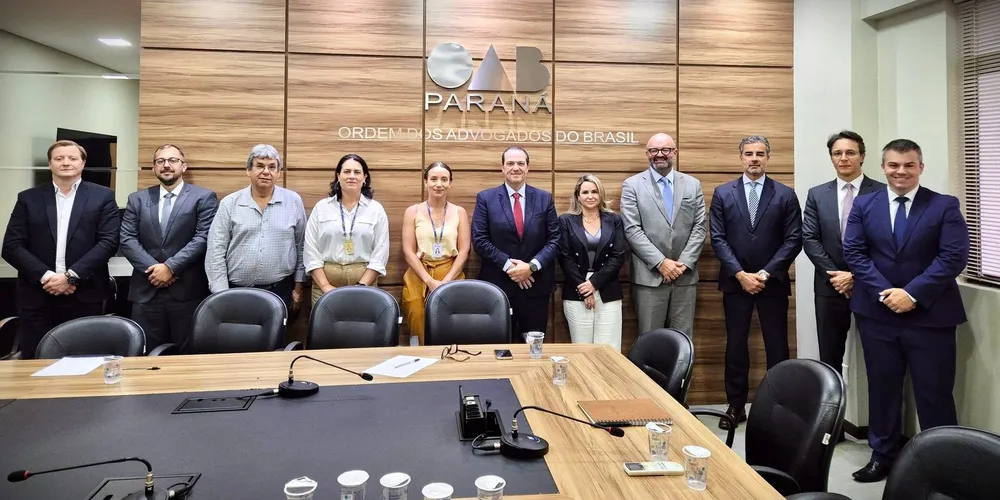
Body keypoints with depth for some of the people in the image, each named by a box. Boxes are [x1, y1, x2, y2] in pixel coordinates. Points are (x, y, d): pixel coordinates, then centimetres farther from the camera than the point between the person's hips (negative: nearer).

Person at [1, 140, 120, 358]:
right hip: (37, 297, 2)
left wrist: (71, 276, -13)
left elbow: (109, 242, -5)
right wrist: (45, 276, -11)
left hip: (85, 296, -1)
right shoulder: (28, 198, 10)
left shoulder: (103, 197, 4)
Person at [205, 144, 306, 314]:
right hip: (237, 291, 0)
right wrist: (221, 294, -6)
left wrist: (298, 285, 6)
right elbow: (216, 251, -2)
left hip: (280, 290, 0)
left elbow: (301, 247, 7)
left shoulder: (294, 201, 2)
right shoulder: (229, 203, 0)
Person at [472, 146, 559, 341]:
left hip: (536, 284, 2)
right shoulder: (485, 198, 1)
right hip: (498, 284, -1)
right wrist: (508, 265, -13)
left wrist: (532, 266, -12)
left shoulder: (545, 198, 6)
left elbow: (554, 239, 2)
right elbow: (479, 240, -5)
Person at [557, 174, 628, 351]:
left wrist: (594, 282, -10)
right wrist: (582, 288, -10)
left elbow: (618, 257, 0)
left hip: (608, 294, 1)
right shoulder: (566, 221, 5)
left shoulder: (614, 221, 9)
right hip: (576, 294, -1)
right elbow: (565, 259, -2)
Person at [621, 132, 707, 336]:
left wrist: (684, 262, -7)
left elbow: (700, 227, 5)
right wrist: (660, 262, -13)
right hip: (649, 276, -3)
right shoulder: (632, 185, 1)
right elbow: (632, 229, -7)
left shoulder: (693, 184, 10)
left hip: (685, 275, 3)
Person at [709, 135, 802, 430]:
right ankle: (736, 405, 18)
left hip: (772, 282, 0)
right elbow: (718, 239, -1)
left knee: (777, 346, 5)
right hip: (735, 281, 1)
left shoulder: (785, 195, 3)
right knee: (735, 345, 7)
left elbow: (793, 240, -2)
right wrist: (741, 274, -10)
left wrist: (765, 273, -11)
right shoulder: (723, 193, 4)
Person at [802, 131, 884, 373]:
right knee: (829, 358, 9)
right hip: (830, 287, 2)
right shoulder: (817, 194, 7)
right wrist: (835, 274, -9)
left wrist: (857, 276, -13)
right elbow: (810, 239, 1)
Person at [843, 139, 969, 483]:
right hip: (877, 313, 2)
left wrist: (913, 293, -17)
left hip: (931, 315, -2)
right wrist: (884, 292, -13)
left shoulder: (945, 206, 1)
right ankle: (883, 455, 25)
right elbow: (854, 253, -1)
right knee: (882, 388, 11)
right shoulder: (863, 205, 6)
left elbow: (954, 256, -9)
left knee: (934, 393, 6)